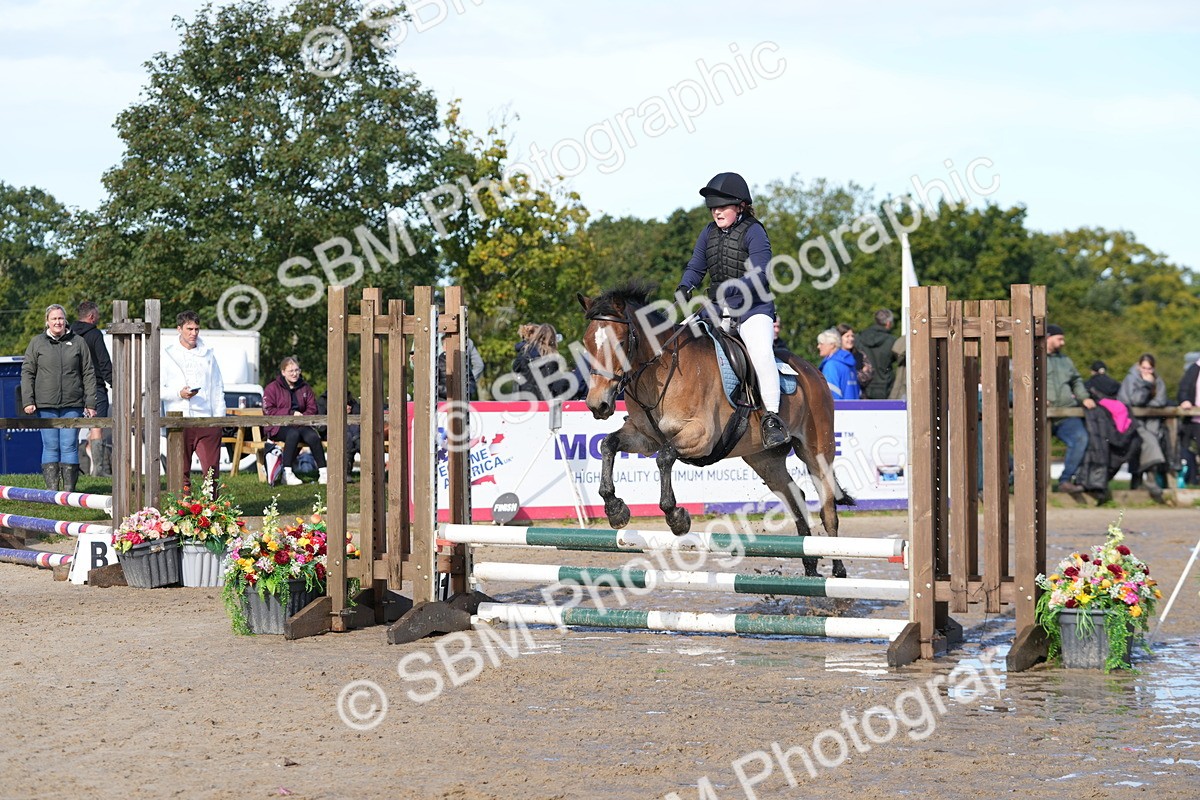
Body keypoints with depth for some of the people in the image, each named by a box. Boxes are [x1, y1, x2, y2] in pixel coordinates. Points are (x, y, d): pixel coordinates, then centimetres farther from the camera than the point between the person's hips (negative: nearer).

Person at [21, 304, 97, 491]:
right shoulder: (37, 343, 7)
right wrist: (27, 401, -4)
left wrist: (90, 403, 3)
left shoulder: (78, 343, 7)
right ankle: (51, 488, 2)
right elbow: (27, 373, 6)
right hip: (46, 405, 0)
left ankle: (69, 489, 2)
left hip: (72, 405, 0)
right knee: (50, 447, 0)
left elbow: (88, 374, 8)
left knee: (69, 446, -2)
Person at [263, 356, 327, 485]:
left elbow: (312, 408, 12)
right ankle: (287, 473, -36)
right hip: (278, 427, -4)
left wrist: (303, 417, -11)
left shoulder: (305, 387, 16)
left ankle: (323, 472, -25)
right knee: (293, 434, -37)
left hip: (300, 424, 4)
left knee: (313, 436, -29)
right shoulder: (273, 388, 3)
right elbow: (268, 411, -6)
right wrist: (291, 413, -14)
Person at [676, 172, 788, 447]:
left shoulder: (753, 232, -9)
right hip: (718, 310, 7)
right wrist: (685, 287, -9)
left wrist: (727, 289, -29)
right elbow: (695, 267, 13)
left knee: (761, 352, -30)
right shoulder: (709, 233, 10)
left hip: (753, 309, -7)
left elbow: (759, 275, -18)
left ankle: (772, 418, -30)